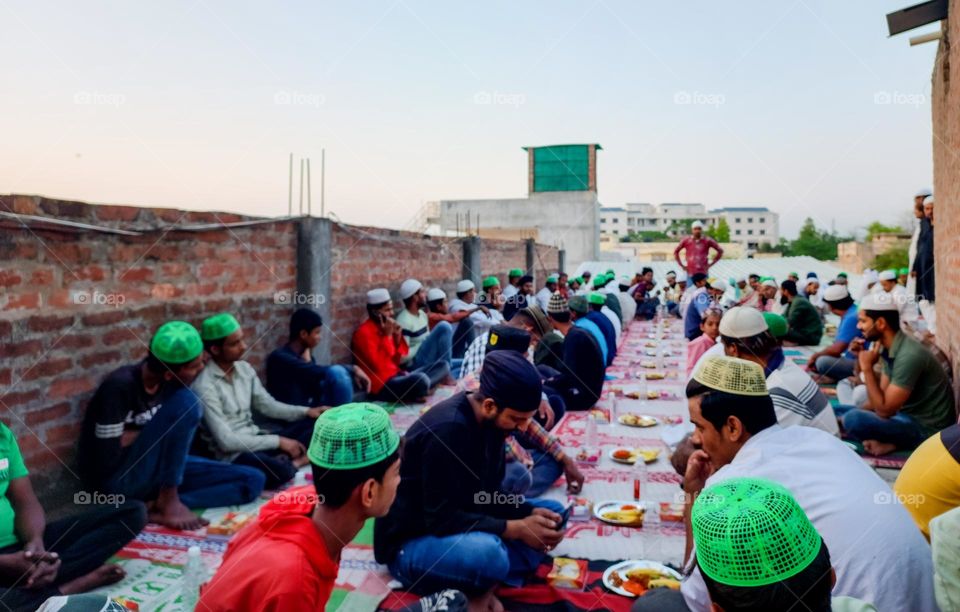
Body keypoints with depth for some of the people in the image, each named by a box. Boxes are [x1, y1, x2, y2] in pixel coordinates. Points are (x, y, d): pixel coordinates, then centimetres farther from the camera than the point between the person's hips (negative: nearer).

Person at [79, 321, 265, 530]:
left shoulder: (170, 383, -3)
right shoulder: (119, 385, -23)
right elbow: (108, 459, -22)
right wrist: (154, 430, -13)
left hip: (155, 472, 7)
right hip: (116, 479, -7)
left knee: (252, 481, -9)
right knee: (186, 402, -28)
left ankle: (154, 507, -16)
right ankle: (168, 500, -16)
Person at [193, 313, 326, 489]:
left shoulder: (244, 368, 4)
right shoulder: (204, 386, -18)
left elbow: (267, 405, 11)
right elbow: (226, 441, -20)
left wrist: (306, 411, -3)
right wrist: (278, 441, -20)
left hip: (255, 439, 8)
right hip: (232, 455, -8)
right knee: (280, 472, -36)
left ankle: (284, 460, -18)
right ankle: (293, 462, -4)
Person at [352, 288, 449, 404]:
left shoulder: (384, 328, 13)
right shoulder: (364, 332, -11)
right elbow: (377, 365, -20)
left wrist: (397, 338, 0)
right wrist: (387, 336, -16)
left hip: (396, 376, 9)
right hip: (382, 385, -9)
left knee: (443, 365, 3)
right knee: (421, 379, -38)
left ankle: (415, 389, -14)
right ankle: (416, 393, -6)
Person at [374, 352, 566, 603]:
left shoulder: (488, 421, -3)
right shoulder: (447, 429, -29)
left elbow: (489, 493, 6)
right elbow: (441, 519, -28)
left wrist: (531, 514, -12)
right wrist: (517, 529, -25)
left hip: (461, 528, 9)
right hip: (410, 543, -9)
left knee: (552, 510, 4)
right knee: (487, 553, -38)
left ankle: (491, 582, -10)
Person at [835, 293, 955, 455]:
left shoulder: (908, 355, -26)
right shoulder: (889, 349, 4)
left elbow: (884, 410, -25)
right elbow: (882, 397, 8)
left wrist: (867, 368, -21)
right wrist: (844, 418, -4)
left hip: (925, 427, -10)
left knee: (853, 420, -31)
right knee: (838, 411, 9)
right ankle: (891, 440, -4)